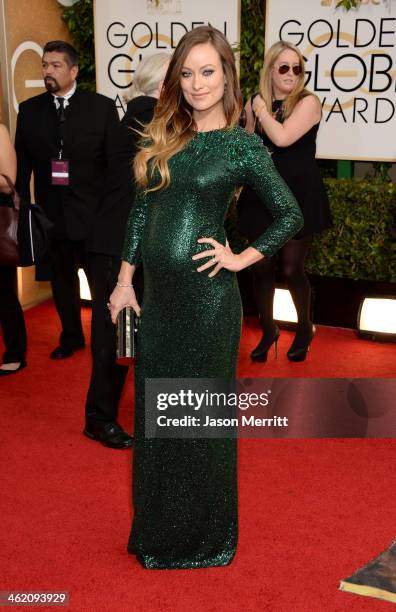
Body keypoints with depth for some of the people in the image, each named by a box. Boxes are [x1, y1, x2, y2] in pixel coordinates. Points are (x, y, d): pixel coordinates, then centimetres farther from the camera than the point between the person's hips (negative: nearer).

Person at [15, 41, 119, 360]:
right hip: (51, 212, 3)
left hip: (92, 211, -3)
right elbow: (22, 164, 7)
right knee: (62, 279, 15)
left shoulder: (102, 106, -2)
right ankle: (71, 336, 33)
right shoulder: (29, 110, 6)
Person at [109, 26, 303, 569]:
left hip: (206, 295, -5)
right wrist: (125, 279, 8)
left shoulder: (242, 145, -6)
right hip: (156, 291, 6)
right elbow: (141, 211, 11)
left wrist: (242, 258, -7)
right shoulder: (162, 137, 8)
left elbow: (291, 215, -1)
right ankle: (156, 528, 34)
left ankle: (204, 535, 28)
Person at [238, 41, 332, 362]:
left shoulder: (308, 102, -9)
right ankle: (268, 330, 28)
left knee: (291, 268, 1)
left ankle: (305, 328, 27)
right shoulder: (254, 103, 4)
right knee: (261, 267, 8)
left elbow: (282, 137, -25)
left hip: (298, 197, -4)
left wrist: (262, 108, -12)